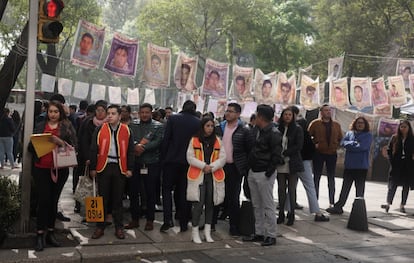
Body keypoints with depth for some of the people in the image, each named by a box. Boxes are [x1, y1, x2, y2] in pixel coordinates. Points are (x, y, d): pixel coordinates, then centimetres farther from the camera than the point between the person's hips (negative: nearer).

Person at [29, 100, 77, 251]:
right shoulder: (40, 126, 9)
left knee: (54, 201, 9)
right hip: (41, 168, 0)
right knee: (43, 200, -4)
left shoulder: (67, 127, 6)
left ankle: (50, 232, 19)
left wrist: (61, 142, -18)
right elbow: (31, 146, 9)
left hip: (60, 169, 1)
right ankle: (39, 235, 3)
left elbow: (74, 146, -1)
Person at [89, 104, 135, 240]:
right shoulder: (100, 129, 1)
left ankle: (119, 227, 16)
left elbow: (130, 151, 5)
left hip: (120, 168, 0)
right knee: (102, 198, 6)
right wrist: (92, 168, -2)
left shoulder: (126, 131, 3)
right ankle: (100, 227, 15)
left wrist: (130, 168, 0)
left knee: (118, 199, 7)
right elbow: (94, 149, 2)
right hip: (103, 167, 0)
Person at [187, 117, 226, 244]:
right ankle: (195, 231, 3)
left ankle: (207, 232, 15)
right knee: (198, 203, -7)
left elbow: (222, 158, 3)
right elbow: (190, 158, -3)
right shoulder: (194, 140, 2)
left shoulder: (218, 141, 9)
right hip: (198, 176, -3)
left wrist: (212, 167, -12)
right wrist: (203, 166, -14)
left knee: (210, 203, 7)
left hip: (214, 176, 3)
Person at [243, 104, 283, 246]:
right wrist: (248, 166, 14)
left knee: (268, 205, -2)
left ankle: (271, 235, 5)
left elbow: (276, 155, -15)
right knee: (257, 205, 14)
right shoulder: (255, 130, 12)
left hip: (264, 174, -9)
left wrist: (270, 170, -18)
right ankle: (259, 233, 24)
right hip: (253, 172, 9)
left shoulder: (273, 133, -13)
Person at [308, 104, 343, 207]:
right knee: (316, 177, 3)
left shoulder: (336, 125, 10)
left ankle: (332, 202, 14)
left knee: (331, 178, 7)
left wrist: (336, 146, 2)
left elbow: (340, 138, 18)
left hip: (332, 153, 3)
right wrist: (314, 144, -11)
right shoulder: (315, 123, -1)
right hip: (318, 153, -3)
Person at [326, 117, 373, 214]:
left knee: (360, 188, 6)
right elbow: (343, 143, -5)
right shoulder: (349, 133, 12)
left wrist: (350, 145, -5)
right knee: (345, 187, 7)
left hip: (361, 166, -3)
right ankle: (338, 207, 12)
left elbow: (362, 147, -15)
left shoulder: (368, 135, 1)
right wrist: (355, 144, -13)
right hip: (349, 165, 3)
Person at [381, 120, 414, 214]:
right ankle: (388, 203, -5)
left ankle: (402, 205, 13)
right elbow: (389, 150, 8)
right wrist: (392, 160, -3)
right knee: (393, 184, -4)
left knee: (406, 186, 6)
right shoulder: (394, 138, 4)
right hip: (396, 165, 0)